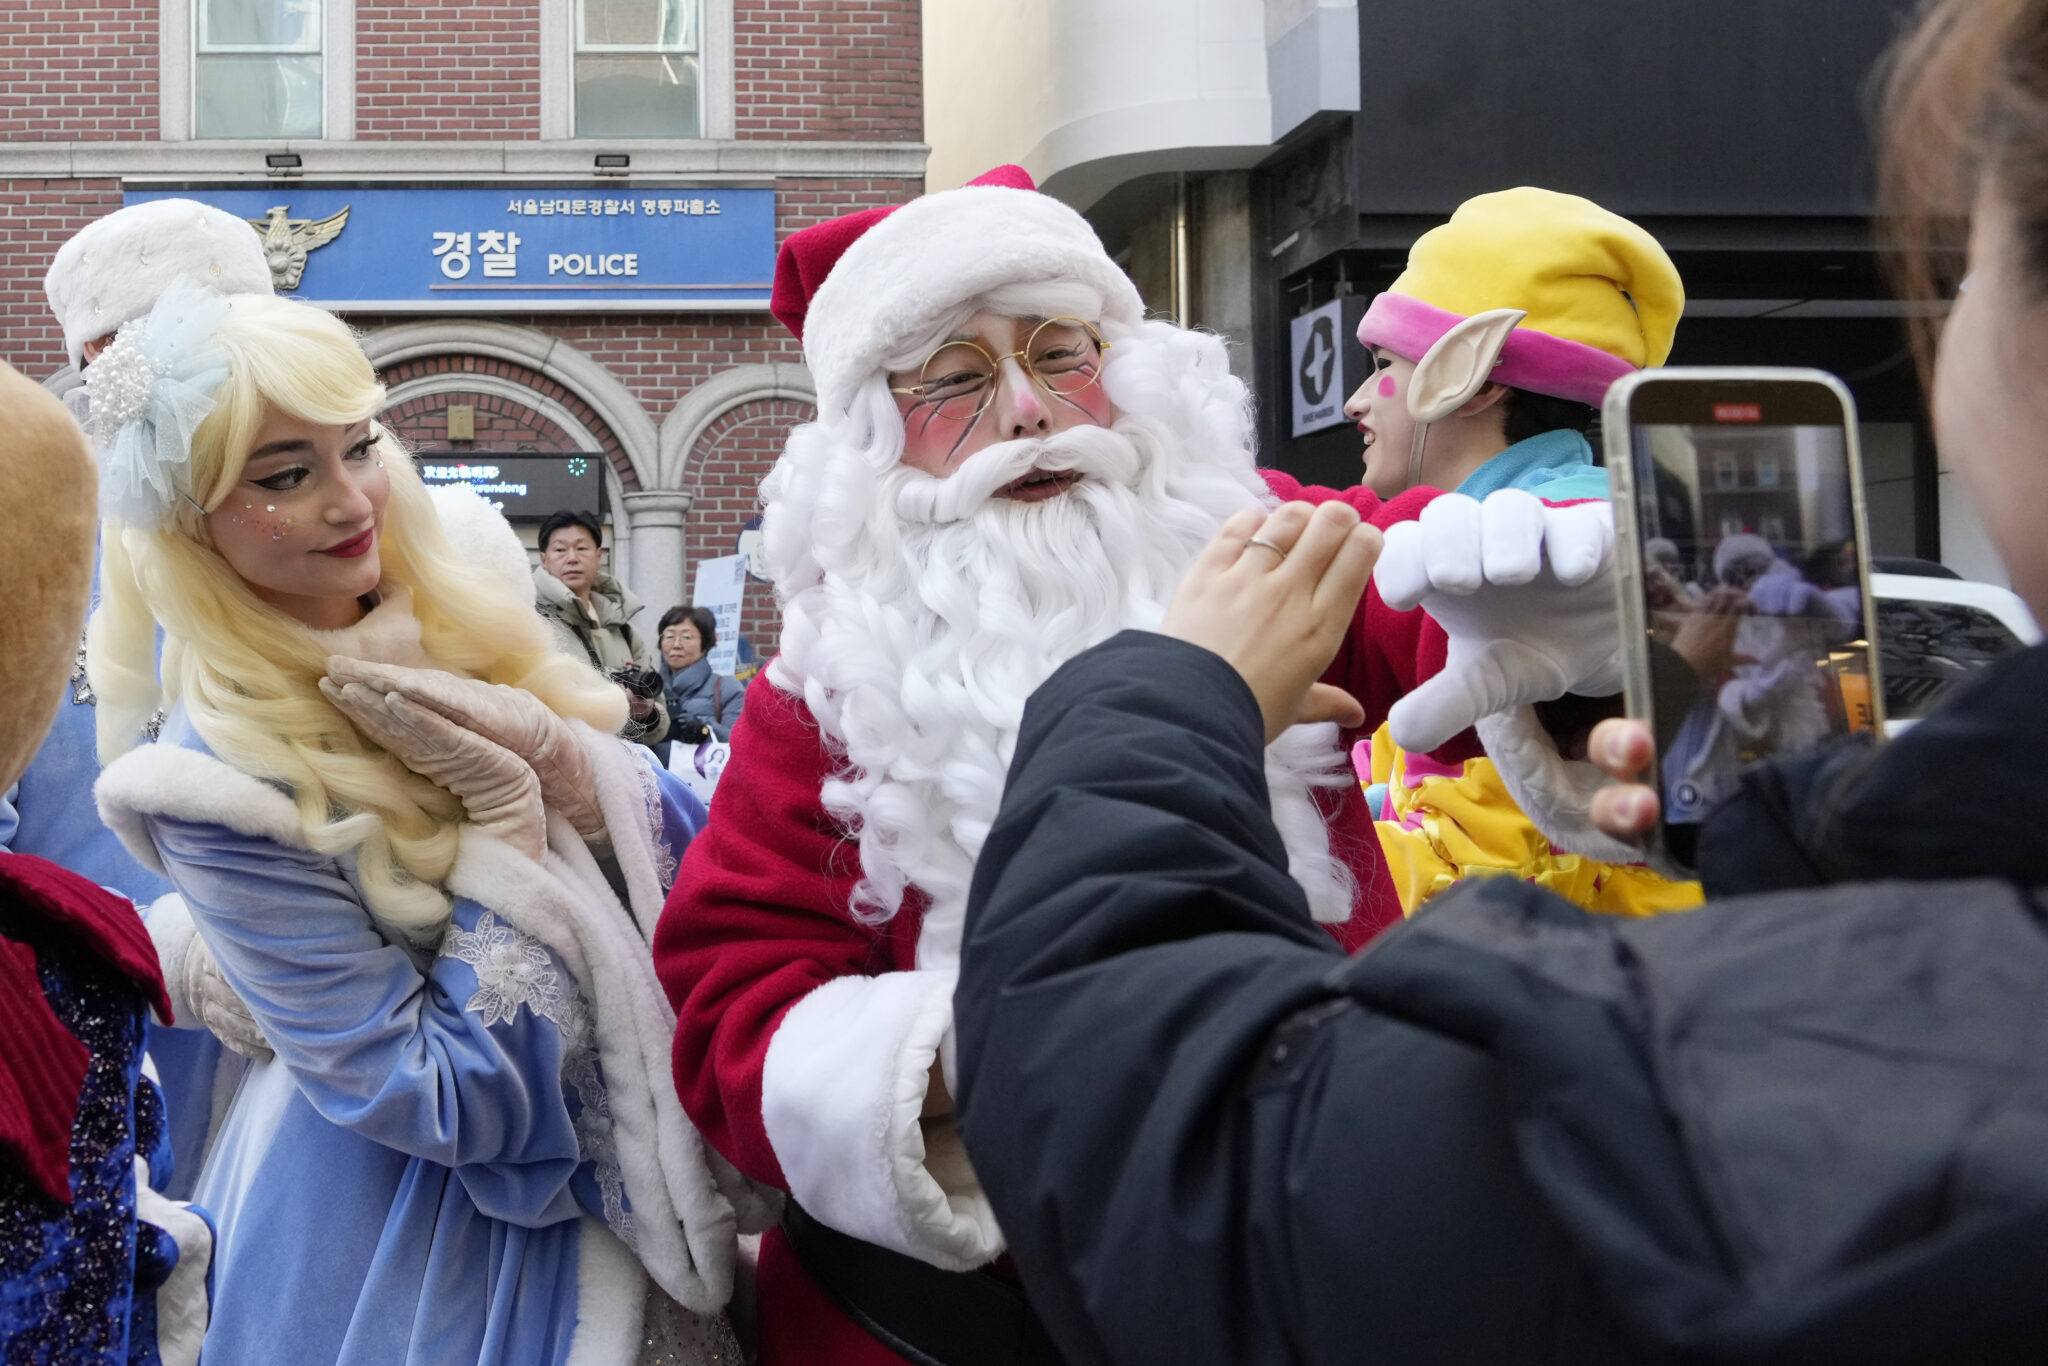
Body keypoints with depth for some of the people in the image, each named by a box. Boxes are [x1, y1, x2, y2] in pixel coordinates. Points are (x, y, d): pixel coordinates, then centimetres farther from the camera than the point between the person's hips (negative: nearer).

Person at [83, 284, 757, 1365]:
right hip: (412, 1247, -6)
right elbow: (451, 1105, -24)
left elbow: (694, 859, -4)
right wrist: (504, 811, -23)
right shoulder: (222, 784, -23)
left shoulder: (463, 630, -5)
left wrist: (554, 749, -21)